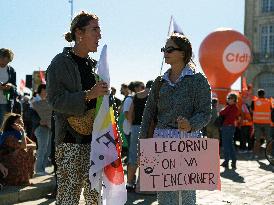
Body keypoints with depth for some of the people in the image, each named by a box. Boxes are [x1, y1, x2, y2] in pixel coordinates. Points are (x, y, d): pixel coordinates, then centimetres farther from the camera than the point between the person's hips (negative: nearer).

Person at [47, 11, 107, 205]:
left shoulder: (93, 64, 15)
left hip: (94, 138, 6)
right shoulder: (61, 62, -4)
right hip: (71, 139, -6)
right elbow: (55, 100, -12)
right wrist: (87, 95, -20)